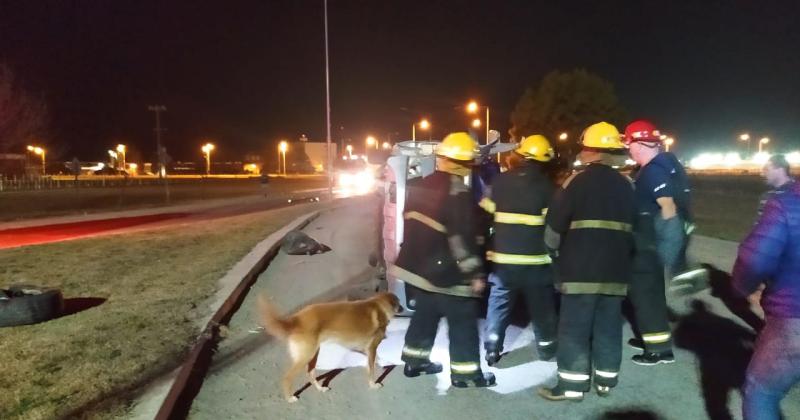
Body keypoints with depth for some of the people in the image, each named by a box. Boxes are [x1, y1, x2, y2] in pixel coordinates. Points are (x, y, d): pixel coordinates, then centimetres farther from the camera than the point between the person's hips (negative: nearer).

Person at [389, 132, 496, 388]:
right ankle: (465, 373, 14)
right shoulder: (459, 195, -19)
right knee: (463, 323, 5)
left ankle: (414, 361, 32)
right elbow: (463, 240, -22)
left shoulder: (420, 186, 6)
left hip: (416, 266, 8)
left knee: (424, 315, 22)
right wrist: (476, 273, -16)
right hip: (445, 274, -8)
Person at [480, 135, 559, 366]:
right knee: (542, 306, 14)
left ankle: (492, 350, 11)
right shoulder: (547, 185, -5)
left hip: (503, 257, 1)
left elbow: (484, 214, 3)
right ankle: (547, 347, 27)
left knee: (499, 304, 10)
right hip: (537, 259, -1)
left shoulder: (501, 180, 1)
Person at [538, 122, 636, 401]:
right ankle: (606, 381, 24)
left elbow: (555, 224, -8)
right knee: (609, 327, 14)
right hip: (616, 269, 6)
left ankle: (572, 385, 7)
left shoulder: (578, 181, -8)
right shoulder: (627, 186, 10)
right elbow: (632, 227, 17)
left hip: (581, 269, -6)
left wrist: (554, 252, 9)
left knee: (574, 327, 1)